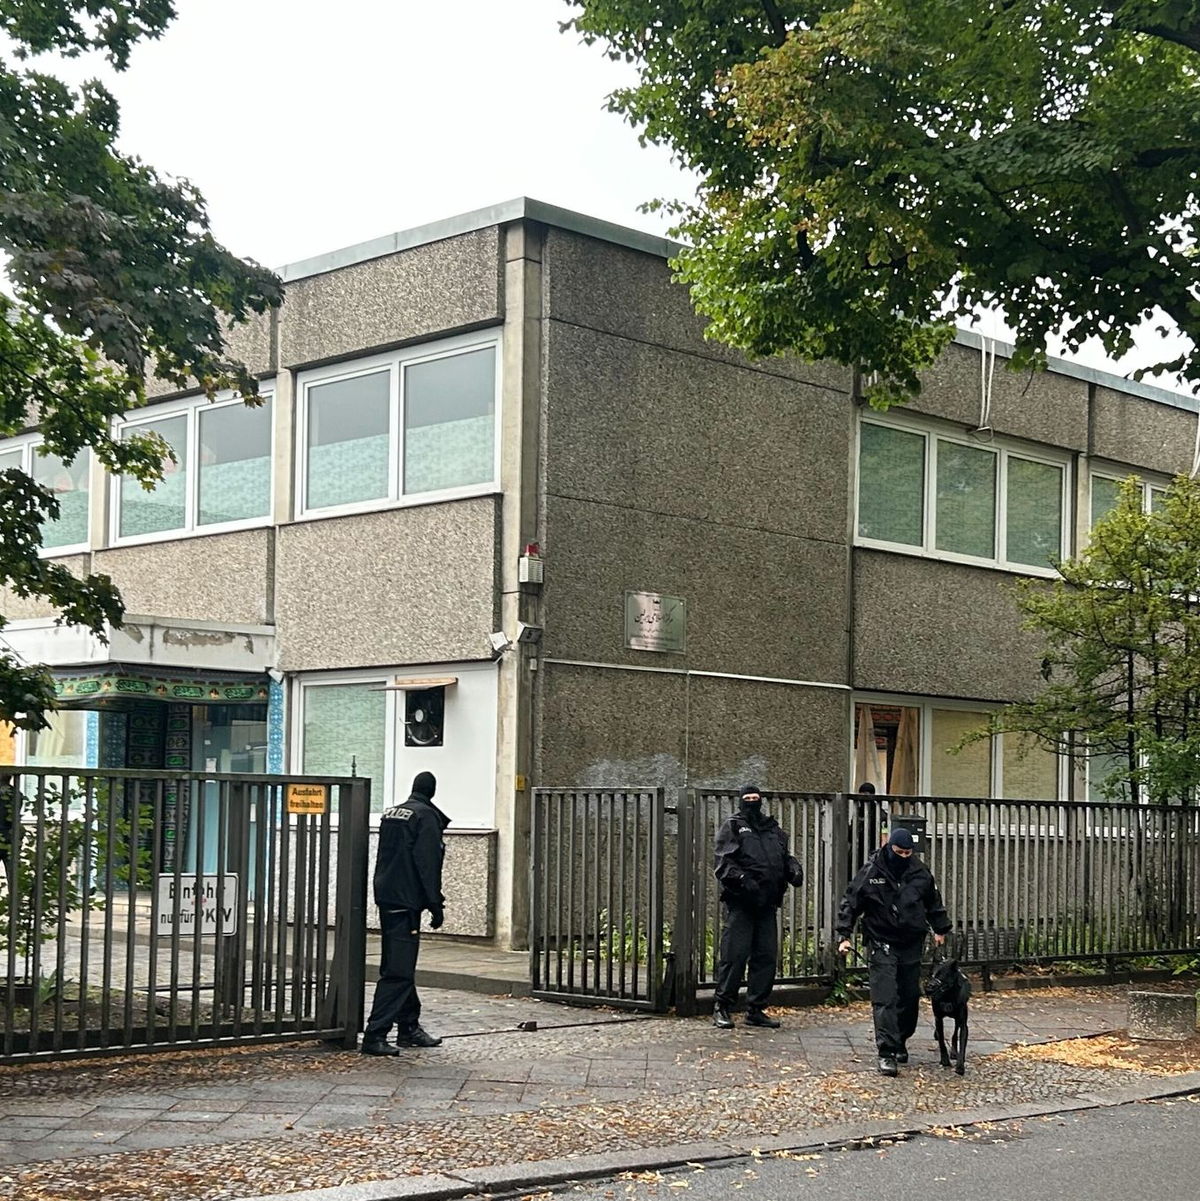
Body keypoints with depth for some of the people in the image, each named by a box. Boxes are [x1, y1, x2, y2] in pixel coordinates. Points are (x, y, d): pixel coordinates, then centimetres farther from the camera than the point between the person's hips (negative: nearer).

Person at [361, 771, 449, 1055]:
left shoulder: (390, 814, 15)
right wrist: (436, 906, -11)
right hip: (406, 901, -9)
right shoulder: (426, 816, -10)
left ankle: (409, 1027, 26)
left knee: (400, 967, 17)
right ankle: (375, 1035, -13)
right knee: (398, 971, -9)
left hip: (387, 898, 9)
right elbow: (428, 865, -14)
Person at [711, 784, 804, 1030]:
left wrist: (793, 871, 3)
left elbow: (785, 857, 24)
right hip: (740, 902, -6)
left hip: (767, 904, 6)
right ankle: (722, 1007, 1)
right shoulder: (733, 828, 2)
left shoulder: (772, 828, 19)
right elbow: (722, 861, -8)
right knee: (734, 955, -8)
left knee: (766, 956, 7)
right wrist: (742, 879, -22)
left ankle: (756, 1009, 16)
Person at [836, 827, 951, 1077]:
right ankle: (887, 1053, -14)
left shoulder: (920, 872, 2)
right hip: (882, 945, -4)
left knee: (910, 997, 10)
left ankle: (900, 1042, 29)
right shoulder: (870, 873, -9)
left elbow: (934, 903, 19)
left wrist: (940, 929, 21)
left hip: (912, 944, 4)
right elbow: (850, 904, -4)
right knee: (885, 999, -12)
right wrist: (844, 935, -10)